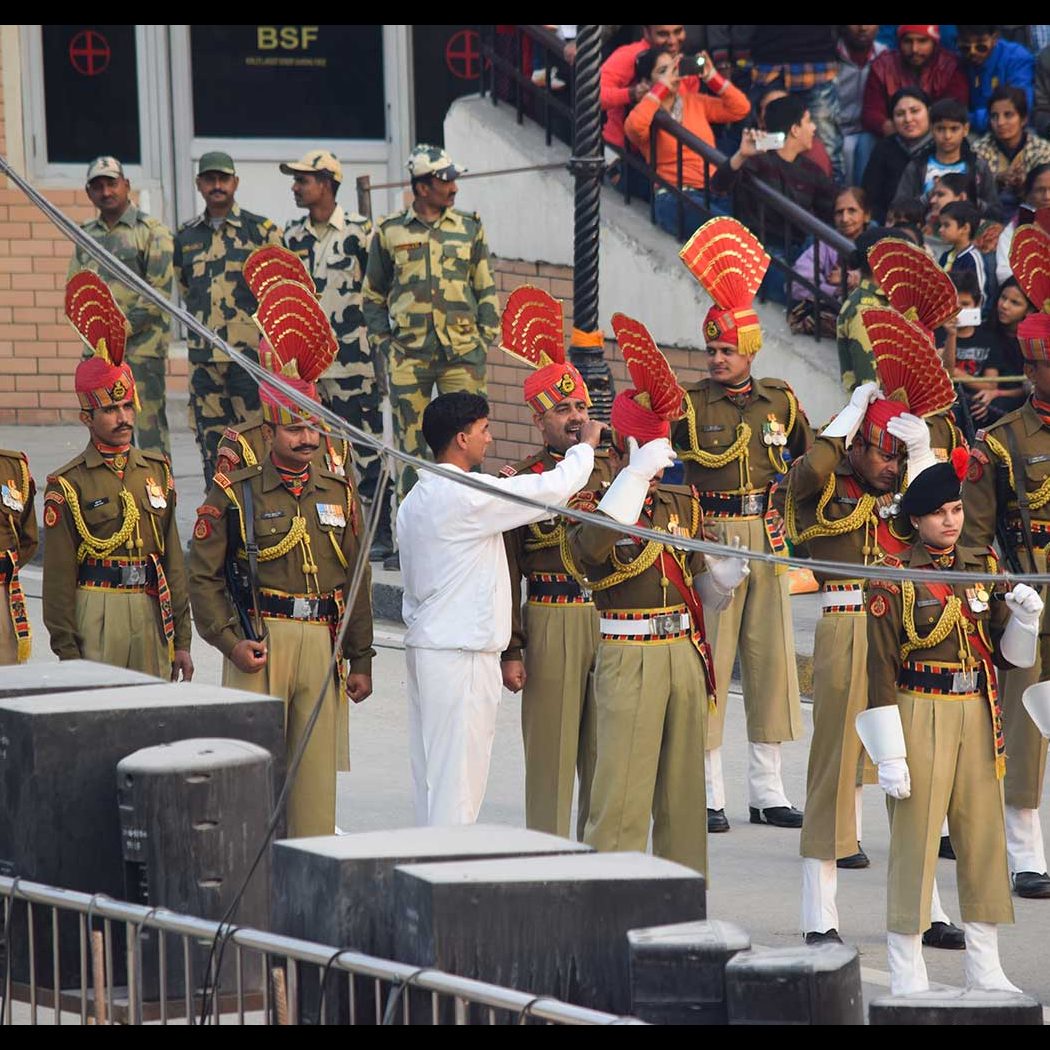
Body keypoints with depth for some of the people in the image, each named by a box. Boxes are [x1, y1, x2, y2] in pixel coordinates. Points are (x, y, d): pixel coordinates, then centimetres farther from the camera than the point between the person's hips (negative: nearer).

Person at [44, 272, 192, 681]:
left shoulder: (157, 471, 12)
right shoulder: (68, 485, -3)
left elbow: (173, 560, 14)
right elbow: (59, 575, -4)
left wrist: (181, 639, 11)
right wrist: (67, 655, -7)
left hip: (150, 612, 5)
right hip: (95, 612, -5)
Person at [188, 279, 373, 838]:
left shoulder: (339, 494, 11)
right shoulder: (235, 494, -1)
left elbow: (356, 581, 13)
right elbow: (203, 574, -2)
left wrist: (360, 659, 10)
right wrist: (230, 640, -12)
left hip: (322, 642, 4)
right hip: (260, 641, -4)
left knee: (317, 766, 5)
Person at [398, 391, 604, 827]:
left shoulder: (414, 501, 13)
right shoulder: (470, 496, -15)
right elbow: (556, 488, -9)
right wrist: (586, 445, 5)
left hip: (423, 643, 9)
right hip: (461, 652, -9)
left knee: (430, 772, 11)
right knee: (458, 774, -7)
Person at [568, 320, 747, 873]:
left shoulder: (681, 502, 12)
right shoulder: (594, 507, -7)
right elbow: (592, 545, -32)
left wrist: (723, 576, -3)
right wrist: (636, 475, -32)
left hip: (684, 654, 6)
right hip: (628, 658, -6)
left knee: (683, 793, 12)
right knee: (621, 795, -8)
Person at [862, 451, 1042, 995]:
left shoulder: (984, 568, 9)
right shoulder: (894, 580, -8)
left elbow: (1008, 655, 13)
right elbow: (880, 672, -10)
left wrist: (1024, 617, -9)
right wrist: (889, 754, -13)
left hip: (978, 717, 5)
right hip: (920, 718, -5)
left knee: (984, 838, 9)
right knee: (914, 843, -2)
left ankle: (985, 970, 18)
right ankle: (906, 978, 4)